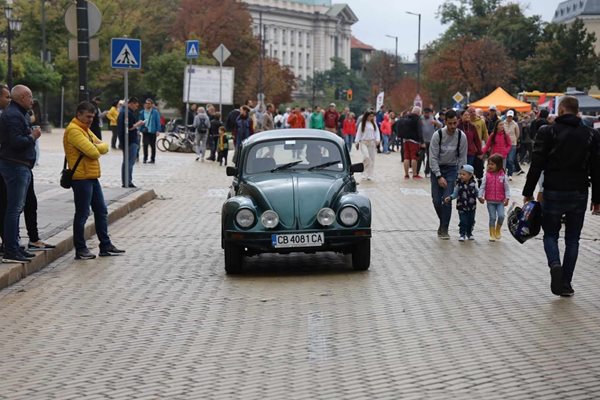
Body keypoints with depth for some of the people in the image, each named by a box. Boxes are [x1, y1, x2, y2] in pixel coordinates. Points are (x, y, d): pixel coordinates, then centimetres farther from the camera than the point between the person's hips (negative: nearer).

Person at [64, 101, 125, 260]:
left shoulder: (86, 129, 18)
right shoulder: (74, 130, -14)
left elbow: (104, 147, 13)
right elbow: (92, 152, -23)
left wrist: (97, 146, -9)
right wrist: (97, 147, 0)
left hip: (92, 177, 10)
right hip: (81, 178, -10)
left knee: (101, 211, 12)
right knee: (82, 214, -3)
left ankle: (106, 246, 18)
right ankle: (80, 249, 4)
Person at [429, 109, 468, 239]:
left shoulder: (461, 136, -11)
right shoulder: (438, 135, -17)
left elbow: (462, 157, -1)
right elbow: (433, 157, -15)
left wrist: (460, 176, -5)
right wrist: (439, 176, -18)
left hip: (452, 169, 0)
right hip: (437, 168, 0)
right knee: (436, 200, -1)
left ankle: (444, 229, -3)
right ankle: (443, 223, 25)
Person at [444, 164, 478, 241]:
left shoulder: (473, 183, -4)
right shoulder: (459, 183, -8)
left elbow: (477, 192, 8)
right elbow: (455, 194, -2)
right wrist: (450, 198, -16)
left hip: (472, 207, 2)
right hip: (462, 207, -2)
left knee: (471, 221, 13)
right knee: (463, 221, -6)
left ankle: (469, 233, 30)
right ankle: (462, 234, 4)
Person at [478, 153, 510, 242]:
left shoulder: (503, 176, -3)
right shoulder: (487, 175, -2)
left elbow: (506, 188, 0)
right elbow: (482, 186, -1)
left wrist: (507, 198, -7)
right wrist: (480, 196, -9)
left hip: (500, 201, 0)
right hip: (490, 201, 0)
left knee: (501, 216, -13)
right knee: (492, 217, 1)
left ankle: (498, 229, 14)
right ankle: (492, 234, 12)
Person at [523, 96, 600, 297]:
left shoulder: (548, 132, -6)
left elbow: (536, 165, -7)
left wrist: (528, 192, 0)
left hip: (554, 192, -2)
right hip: (579, 194, 2)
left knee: (550, 234, 12)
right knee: (572, 239, 11)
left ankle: (555, 264, -18)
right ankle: (565, 284, 9)